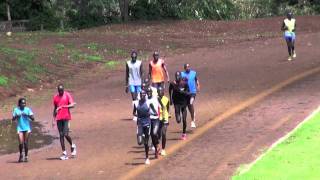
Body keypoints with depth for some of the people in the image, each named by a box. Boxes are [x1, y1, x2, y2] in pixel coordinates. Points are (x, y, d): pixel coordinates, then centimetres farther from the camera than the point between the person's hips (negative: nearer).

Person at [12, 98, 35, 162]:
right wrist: (17, 116, -12)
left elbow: (33, 119, -2)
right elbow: (13, 119, 7)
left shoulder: (28, 109, 2)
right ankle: (20, 154, 13)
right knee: (21, 142, -11)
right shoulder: (16, 110, 3)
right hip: (20, 128, 0)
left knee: (26, 143, 2)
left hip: (27, 128, 0)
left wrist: (27, 115, -17)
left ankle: (26, 156, 13)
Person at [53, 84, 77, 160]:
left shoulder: (67, 95, -2)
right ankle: (64, 153, 2)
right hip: (59, 118, 4)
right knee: (61, 135, 1)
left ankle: (73, 146, 17)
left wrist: (62, 106, -20)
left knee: (66, 134, -12)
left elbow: (72, 105, -11)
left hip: (66, 117, -4)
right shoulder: (55, 97, 11)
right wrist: (54, 120, 13)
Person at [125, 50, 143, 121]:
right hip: (131, 83, 0)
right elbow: (127, 74, 8)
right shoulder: (128, 63, 3)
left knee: (138, 98, 5)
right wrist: (126, 85, 7)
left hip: (139, 83, 0)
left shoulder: (140, 63, 1)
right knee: (134, 98, -11)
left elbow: (142, 73, 1)